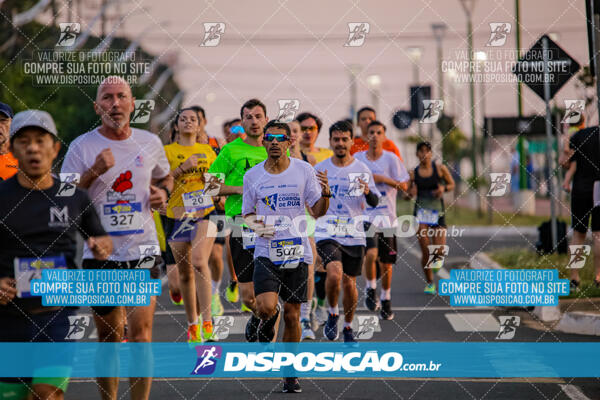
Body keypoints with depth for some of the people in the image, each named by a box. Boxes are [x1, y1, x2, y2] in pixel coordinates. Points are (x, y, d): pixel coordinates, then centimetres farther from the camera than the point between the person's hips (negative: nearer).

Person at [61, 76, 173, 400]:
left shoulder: (150, 142, 5)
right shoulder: (82, 147, -3)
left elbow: (165, 177, 25)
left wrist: (163, 192, 3)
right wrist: (95, 171, -20)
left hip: (142, 250, 1)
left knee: (141, 336, -10)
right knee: (108, 337, 9)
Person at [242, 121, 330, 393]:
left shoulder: (304, 170, 1)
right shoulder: (252, 176, 4)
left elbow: (318, 212, 3)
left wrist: (325, 194, -18)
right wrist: (254, 224, -9)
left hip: (297, 251, 0)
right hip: (266, 251, 0)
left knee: (292, 316, 3)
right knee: (266, 306, -22)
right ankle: (267, 326, 15)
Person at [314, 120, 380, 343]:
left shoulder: (362, 169, 4)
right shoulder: (319, 169, 2)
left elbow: (375, 202, 8)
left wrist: (368, 192, -16)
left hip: (354, 235, 2)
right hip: (327, 233, -2)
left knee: (349, 283, 7)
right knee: (334, 274, -24)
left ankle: (348, 327, 29)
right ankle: (333, 314, 2)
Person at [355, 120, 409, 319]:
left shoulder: (391, 159, 0)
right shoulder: (357, 158, 5)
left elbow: (404, 185, -3)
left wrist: (382, 179, -13)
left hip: (387, 216, 0)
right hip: (365, 214, 0)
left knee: (386, 262, 7)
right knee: (371, 254, -23)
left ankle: (386, 299, 27)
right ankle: (370, 289, -1)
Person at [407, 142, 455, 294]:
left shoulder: (440, 168, 0)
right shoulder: (413, 173, 2)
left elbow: (452, 184, 11)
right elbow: (408, 194, 11)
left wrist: (443, 188, -10)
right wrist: (411, 192, -12)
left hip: (438, 213, 0)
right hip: (421, 212, 0)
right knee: (425, 251, -7)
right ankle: (430, 283, 10)